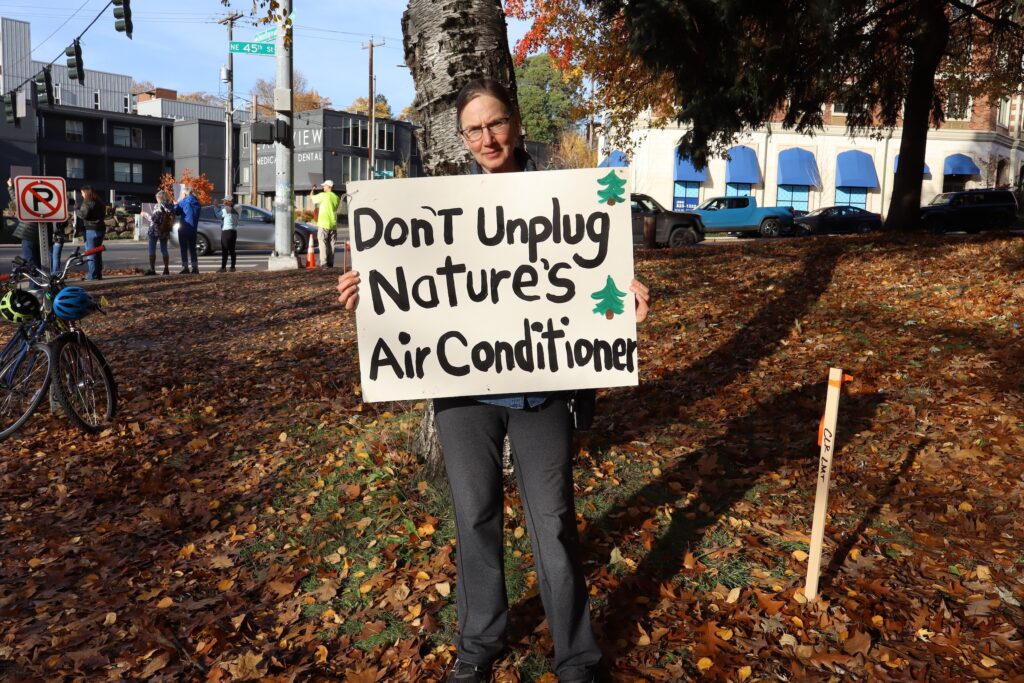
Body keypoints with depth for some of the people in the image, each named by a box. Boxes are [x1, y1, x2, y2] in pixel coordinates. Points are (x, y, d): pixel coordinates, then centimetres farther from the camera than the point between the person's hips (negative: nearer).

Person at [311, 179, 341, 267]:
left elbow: (312, 198, 7)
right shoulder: (336, 198, 8)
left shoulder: (323, 195, -8)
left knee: (323, 244, -3)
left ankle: (324, 263, -9)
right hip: (333, 224, 5)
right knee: (331, 244, 9)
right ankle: (330, 263, 8)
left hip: (323, 224, -5)